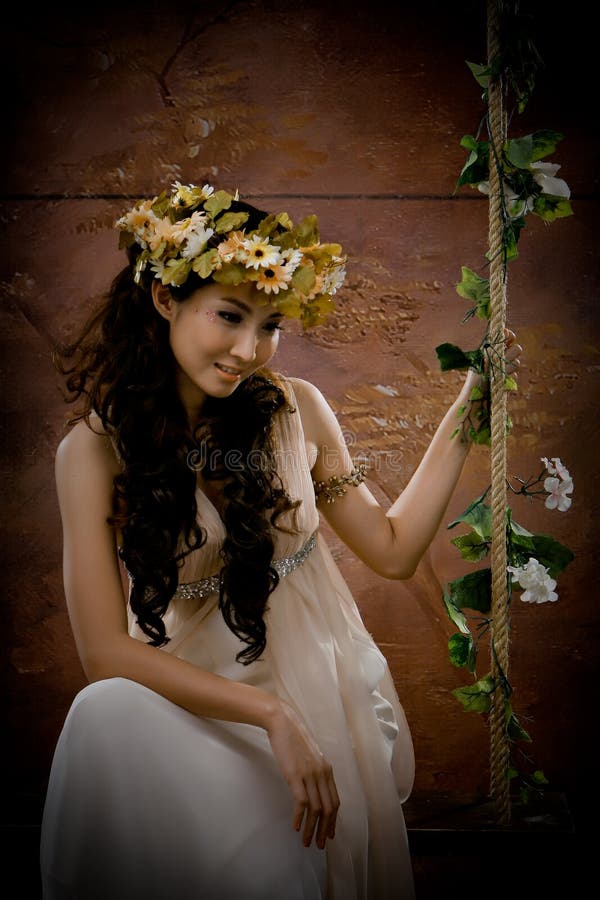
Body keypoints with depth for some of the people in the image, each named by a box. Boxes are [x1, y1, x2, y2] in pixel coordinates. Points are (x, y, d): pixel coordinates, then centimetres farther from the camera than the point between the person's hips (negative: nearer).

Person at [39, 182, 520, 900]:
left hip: (322, 692, 1)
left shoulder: (296, 408, -2)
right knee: (109, 715, -33)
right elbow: (105, 652, -15)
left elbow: (393, 550, 6)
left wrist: (464, 412, 3)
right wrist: (270, 714, -24)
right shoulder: (95, 448, -9)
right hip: (196, 702, -1)